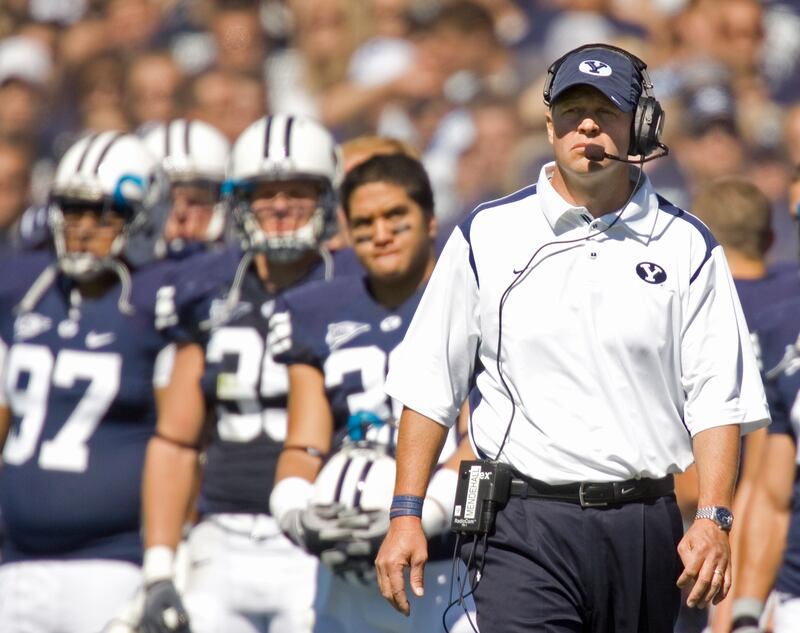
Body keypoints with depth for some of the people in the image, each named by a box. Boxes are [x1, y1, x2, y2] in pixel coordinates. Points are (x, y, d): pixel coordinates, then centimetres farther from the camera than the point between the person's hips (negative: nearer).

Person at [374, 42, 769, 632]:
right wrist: (406, 514, 1)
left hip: (646, 532, 2)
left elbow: (718, 399, 3)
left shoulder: (686, 247, 8)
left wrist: (713, 518, -10)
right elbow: (431, 386, 8)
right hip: (526, 526, -2)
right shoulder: (487, 236, 7)